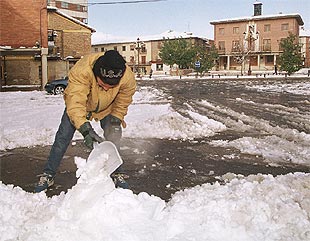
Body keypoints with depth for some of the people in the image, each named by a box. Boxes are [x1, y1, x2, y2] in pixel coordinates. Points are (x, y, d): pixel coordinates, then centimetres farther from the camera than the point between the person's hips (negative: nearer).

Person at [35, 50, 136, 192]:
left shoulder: (128, 78, -35)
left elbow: (122, 103, -15)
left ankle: (116, 174, 15)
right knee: (63, 137, -3)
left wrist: (115, 120, -20)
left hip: (107, 108, 2)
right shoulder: (81, 70, -45)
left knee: (113, 139, -6)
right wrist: (85, 129, -59)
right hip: (78, 104, -1)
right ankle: (48, 175, 11)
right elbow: (75, 103, -49)